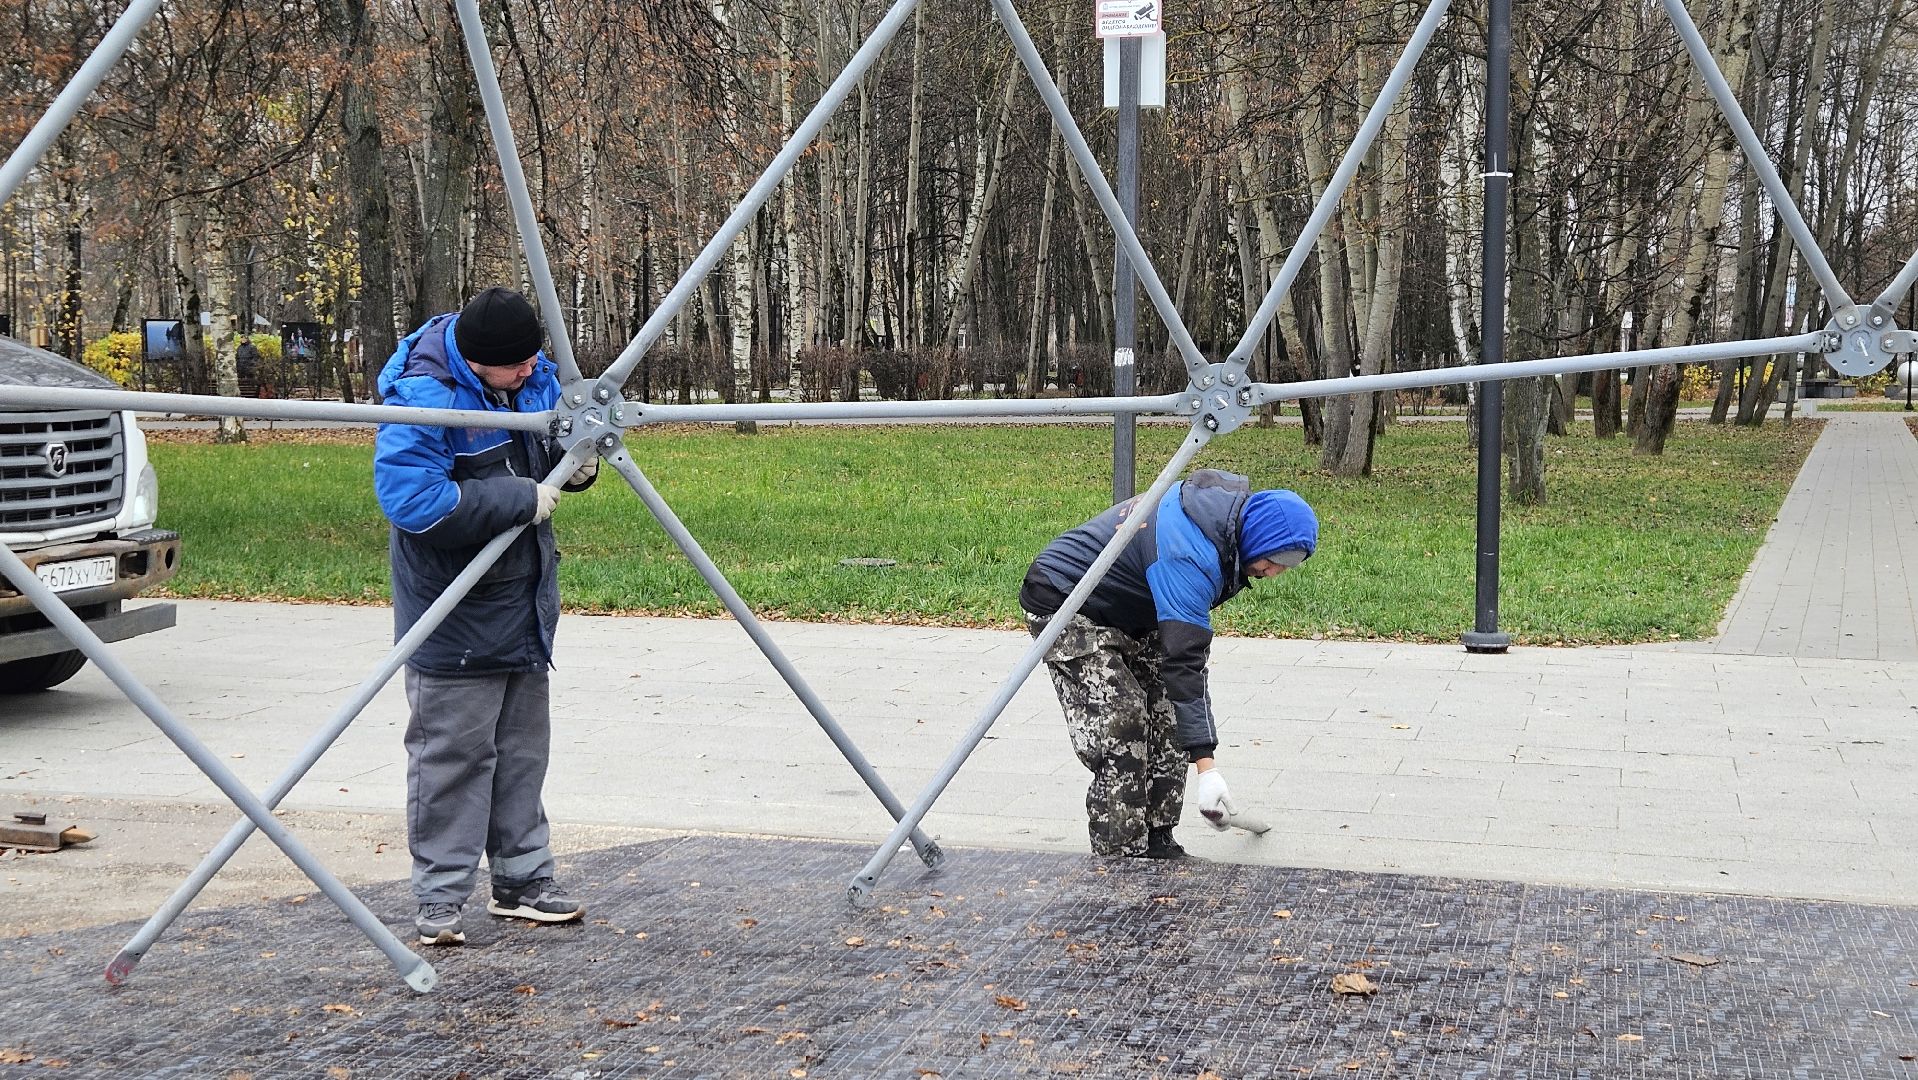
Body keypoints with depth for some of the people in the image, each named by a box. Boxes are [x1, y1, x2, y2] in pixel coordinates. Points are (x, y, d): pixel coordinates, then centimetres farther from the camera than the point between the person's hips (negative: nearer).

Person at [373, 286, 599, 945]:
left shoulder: (533, 377, 1)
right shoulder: (421, 399, -24)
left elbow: (557, 439, 19)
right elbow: (411, 501, -34)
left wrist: (574, 465, -6)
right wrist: (521, 497, -29)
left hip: (524, 604, 8)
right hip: (454, 616, -8)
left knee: (522, 749, 15)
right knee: (452, 754, -4)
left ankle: (522, 880, 26)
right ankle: (440, 901, 6)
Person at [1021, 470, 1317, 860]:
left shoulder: (1233, 504, -7)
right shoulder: (1189, 556, -35)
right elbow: (1184, 663, -36)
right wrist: (1206, 768, -35)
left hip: (1128, 611, 10)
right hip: (1063, 605, -10)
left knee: (1167, 722, 3)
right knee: (1120, 737, -18)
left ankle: (1156, 846, 10)